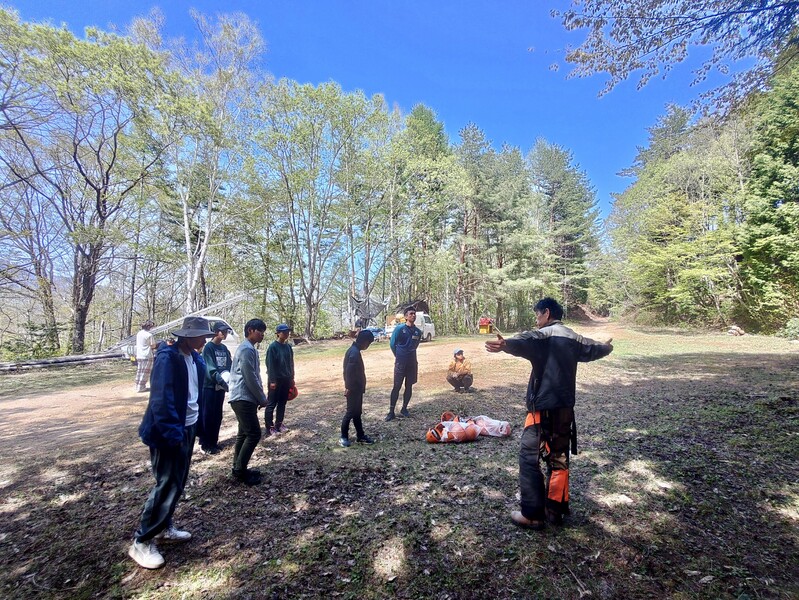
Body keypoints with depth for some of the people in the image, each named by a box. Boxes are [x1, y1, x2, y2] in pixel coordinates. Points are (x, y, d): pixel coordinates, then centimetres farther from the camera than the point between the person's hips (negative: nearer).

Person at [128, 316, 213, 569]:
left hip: (188, 427, 8)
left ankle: (164, 526, 35)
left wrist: (199, 423, 11)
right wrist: (173, 433, -24)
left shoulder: (195, 358, 3)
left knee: (178, 482, 17)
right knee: (167, 485, -2)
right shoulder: (167, 357, -22)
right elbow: (161, 399, -25)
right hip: (169, 432, -8)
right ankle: (142, 542, 16)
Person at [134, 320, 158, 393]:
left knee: (139, 371, 16)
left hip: (138, 356, 7)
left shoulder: (138, 334, 8)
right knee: (145, 372, 1)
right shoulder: (149, 335, -14)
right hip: (146, 356, -7)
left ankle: (138, 386, 23)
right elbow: (153, 346, -10)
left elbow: (137, 344, 16)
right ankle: (141, 387, 4)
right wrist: (154, 339, 5)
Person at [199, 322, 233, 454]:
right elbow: (210, 369, -18)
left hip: (221, 386, 7)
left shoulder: (224, 348, 11)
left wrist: (228, 378, -7)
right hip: (209, 386, -7)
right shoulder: (208, 347, -10)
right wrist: (223, 382, -25)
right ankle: (205, 445, 11)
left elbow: (229, 365, 11)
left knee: (217, 416, 12)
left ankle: (214, 442, 23)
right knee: (207, 416, 1)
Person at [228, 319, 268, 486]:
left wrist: (260, 398, 17)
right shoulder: (247, 349, -16)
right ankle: (240, 471, 1)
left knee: (244, 433, 15)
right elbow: (251, 379, -19)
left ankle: (239, 469, 23)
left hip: (243, 398, 10)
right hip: (244, 398, -10)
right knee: (254, 434, -7)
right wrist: (263, 399, -10)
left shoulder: (249, 349, 16)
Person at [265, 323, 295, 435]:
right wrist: (272, 381, -17)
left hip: (286, 380, 6)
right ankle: (270, 427, 10)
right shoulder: (273, 347, -12)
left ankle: (279, 424, 23)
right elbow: (270, 365, -14)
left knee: (282, 403, 12)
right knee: (271, 404, 2)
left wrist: (292, 378, 12)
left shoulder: (288, 346, 6)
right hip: (276, 380, -6)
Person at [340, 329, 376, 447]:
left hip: (356, 388, 10)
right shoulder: (354, 353, -23)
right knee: (351, 412, 1)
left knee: (357, 412, 15)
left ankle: (360, 436, 24)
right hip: (353, 389, -10)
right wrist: (348, 388, -21)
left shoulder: (354, 350, 10)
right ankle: (344, 437, 12)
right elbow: (349, 372, -26)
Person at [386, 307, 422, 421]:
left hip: (412, 362, 4)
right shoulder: (399, 329, -10)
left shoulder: (418, 332, 3)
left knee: (409, 386, 10)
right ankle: (391, 411, 4)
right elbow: (392, 344, -1)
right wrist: (398, 356, 8)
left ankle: (404, 409, 23)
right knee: (397, 387, -2)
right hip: (400, 363, -4)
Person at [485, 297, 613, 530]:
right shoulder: (574, 338, 13)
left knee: (529, 458, 1)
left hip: (543, 407, -8)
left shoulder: (545, 334, -12)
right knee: (559, 458, 17)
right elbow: (594, 348, 35)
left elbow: (526, 341, -37)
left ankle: (533, 514, 5)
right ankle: (555, 509, 27)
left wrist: (505, 344, -58)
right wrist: (607, 346, 59)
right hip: (565, 408, 8)